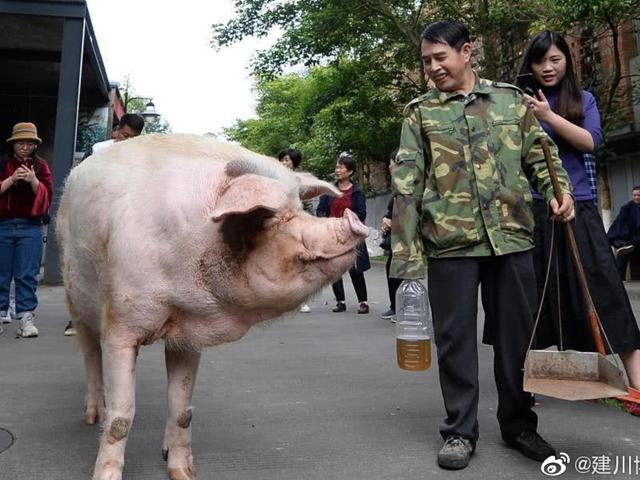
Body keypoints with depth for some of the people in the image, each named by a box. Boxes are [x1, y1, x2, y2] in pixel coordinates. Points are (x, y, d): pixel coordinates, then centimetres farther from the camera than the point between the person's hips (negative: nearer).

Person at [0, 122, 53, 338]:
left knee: (27, 275, -2)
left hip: (30, 226, -1)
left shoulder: (41, 166, 7)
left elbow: (46, 196, 0)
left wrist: (33, 181, -15)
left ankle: (26, 317, -1)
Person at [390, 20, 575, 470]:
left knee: (518, 334, 10)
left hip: (511, 235, 2)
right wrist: (405, 247, -8)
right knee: (455, 338, 4)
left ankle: (519, 424, 27)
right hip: (450, 240, -1)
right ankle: (460, 430, 18)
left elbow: (540, 151, 15)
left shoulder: (510, 98, 12)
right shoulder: (420, 111, 7)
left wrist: (560, 189, -5)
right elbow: (406, 181, 0)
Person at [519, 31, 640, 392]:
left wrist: (548, 116, -13)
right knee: (535, 292, 4)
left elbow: (591, 141, -3)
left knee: (601, 288, -2)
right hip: (532, 209, 0)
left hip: (577, 206, 1)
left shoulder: (583, 99, 12)